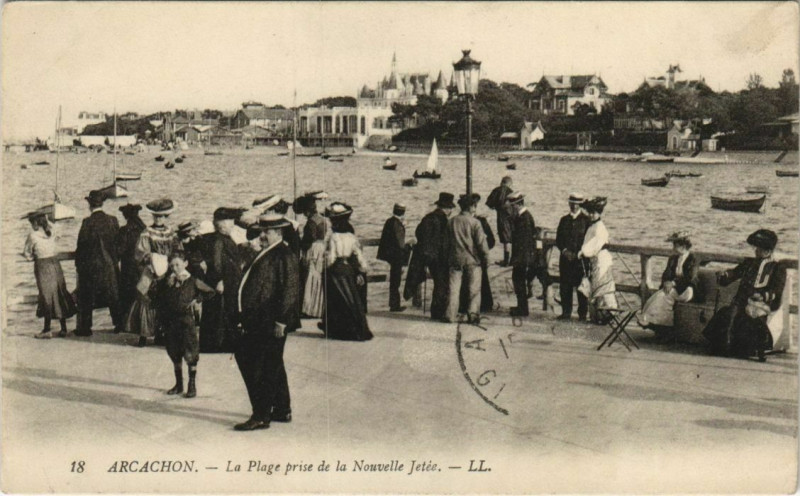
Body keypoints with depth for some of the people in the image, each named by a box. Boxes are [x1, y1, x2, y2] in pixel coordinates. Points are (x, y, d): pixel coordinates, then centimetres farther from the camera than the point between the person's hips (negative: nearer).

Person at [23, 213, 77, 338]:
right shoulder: (51, 233, 6)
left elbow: (26, 254, 1)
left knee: (46, 296, -2)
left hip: (43, 266, -5)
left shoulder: (33, 236, -8)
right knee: (59, 294, 8)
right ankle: (63, 328, 10)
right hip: (55, 264, 5)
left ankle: (47, 330, 1)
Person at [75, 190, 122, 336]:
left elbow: (81, 244, -11)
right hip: (110, 264, 3)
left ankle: (84, 327, 10)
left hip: (91, 265, -3)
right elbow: (118, 242, 3)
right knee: (113, 296, 13)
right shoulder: (113, 220, -3)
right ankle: (119, 323, 16)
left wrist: (78, 262, 1)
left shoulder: (87, 222, -14)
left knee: (86, 297, 7)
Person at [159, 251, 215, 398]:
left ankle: (192, 385, 8)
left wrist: (197, 300, -6)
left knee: (190, 355, -3)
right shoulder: (167, 282, 6)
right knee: (174, 354, 12)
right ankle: (178, 384, 24)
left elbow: (210, 292, 5)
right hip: (171, 322, 4)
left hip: (188, 321, -4)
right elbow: (161, 300, 2)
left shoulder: (193, 282, -5)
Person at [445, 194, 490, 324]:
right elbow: (481, 242, -10)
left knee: (454, 288, 6)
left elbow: (447, 241, 12)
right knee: (474, 289, 5)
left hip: (455, 259, 3)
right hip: (472, 259, -3)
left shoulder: (451, 222, 5)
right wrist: (486, 256, 1)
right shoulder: (475, 222, -9)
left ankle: (450, 315, 3)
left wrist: (448, 256, 21)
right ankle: (473, 314, 2)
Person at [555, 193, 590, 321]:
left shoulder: (586, 220, 1)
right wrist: (565, 250, -6)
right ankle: (566, 312, 10)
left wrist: (578, 253, -11)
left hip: (581, 258, -3)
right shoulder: (564, 220, 13)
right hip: (566, 258, 3)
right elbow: (558, 239, 11)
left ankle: (582, 314, 5)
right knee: (565, 286, 2)